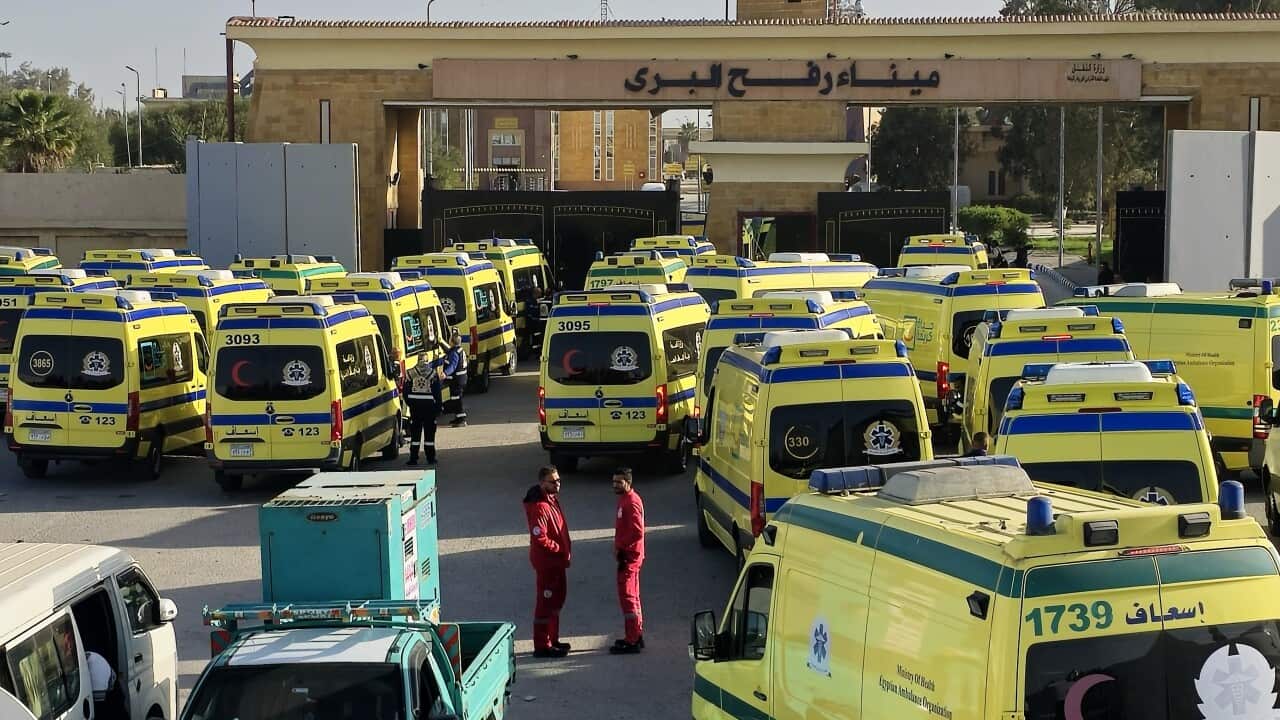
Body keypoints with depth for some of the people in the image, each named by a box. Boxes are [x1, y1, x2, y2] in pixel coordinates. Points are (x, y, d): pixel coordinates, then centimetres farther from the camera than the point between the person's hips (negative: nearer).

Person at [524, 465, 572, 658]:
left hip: (557, 560, 10)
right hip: (546, 561, -10)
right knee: (546, 602, -4)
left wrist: (565, 549, 9)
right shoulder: (539, 506, -23)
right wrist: (560, 550, -16)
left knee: (557, 599, 19)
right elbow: (539, 538, -27)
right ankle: (542, 646, 2)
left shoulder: (553, 499, 9)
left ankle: (552, 640, 31)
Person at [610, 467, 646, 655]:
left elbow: (637, 532, -25)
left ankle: (632, 641, -6)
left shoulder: (631, 502, -18)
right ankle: (636, 636, 24)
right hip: (628, 555, 10)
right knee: (632, 597, 16)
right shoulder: (625, 499, 14)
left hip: (629, 556, -10)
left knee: (627, 597, -8)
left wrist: (619, 546, -17)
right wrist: (619, 546, 11)